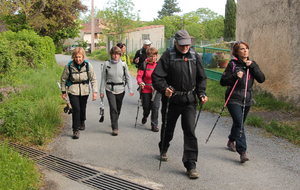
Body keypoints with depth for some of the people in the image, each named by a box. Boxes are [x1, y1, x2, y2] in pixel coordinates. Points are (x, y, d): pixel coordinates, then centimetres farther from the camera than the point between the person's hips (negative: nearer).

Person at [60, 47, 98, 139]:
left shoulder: (88, 65, -10)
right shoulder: (69, 66, -13)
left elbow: (93, 79, -2)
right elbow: (63, 79, 2)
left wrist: (95, 92, -8)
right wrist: (63, 92, 8)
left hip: (84, 91, 2)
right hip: (73, 91, -2)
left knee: (83, 108, 13)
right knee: (76, 109, -13)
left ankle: (82, 122, 46)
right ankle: (76, 130, -2)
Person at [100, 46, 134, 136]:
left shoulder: (123, 64, 0)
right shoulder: (107, 64, -2)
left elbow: (128, 77, 3)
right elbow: (103, 78, 3)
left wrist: (130, 90, -4)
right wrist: (101, 91, 2)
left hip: (120, 89, 2)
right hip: (110, 89, -2)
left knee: (118, 108, 13)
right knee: (113, 108, -14)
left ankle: (115, 122, 40)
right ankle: (115, 128, -6)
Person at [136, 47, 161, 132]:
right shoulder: (144, 64, -3)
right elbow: (139, 75, -4)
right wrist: (140, 83, -23)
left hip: (156, 90, 1)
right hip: (146, 89, 0)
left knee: (155, 107, -7)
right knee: (146, 107, 9)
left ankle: (154, 125, 6)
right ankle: (145, 116, 44)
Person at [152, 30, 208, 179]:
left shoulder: (194, 56, 6)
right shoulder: (168, 56, -6)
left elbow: (201, 77, 14)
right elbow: (156, 76, -10)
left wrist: (201, 93, 1)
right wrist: (164, 88, -27)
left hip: (189, 100, 2)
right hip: (171, 99, -1)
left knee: (190, 131, -7)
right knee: (168, 128, 17)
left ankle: (190, 165, -2)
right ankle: (163, 150, 47)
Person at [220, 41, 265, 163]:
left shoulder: (252, 64, 9)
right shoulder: (233, 64, -4)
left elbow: (261, 79, -3)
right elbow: (223, 81, -8)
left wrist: (252, 67, -13)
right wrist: (235, 76, -22)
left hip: (247, 100, 5)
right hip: (234, 99, -5)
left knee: (239, 123, 18)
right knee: (239, 124, -15)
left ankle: (231, 141, 43)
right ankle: (242, 152, -15)